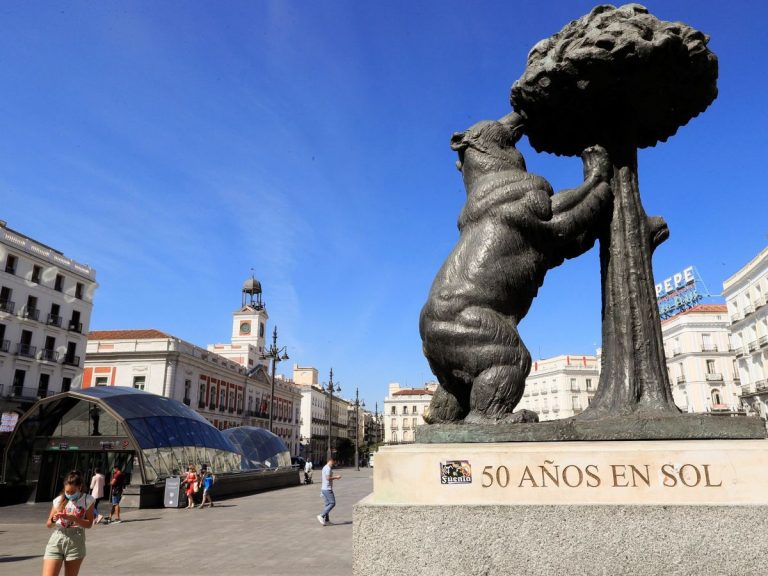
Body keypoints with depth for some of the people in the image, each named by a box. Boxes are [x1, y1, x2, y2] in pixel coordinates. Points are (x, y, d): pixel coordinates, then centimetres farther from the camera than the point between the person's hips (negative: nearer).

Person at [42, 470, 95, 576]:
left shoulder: (87, 500, 0)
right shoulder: (59, 500, 5)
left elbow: (89, 523, -3)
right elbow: (48, 524, 9)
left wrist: (72, 518, -18)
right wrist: (53, 520, -14)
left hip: (75, 542, -1)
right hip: (56, 540, 1)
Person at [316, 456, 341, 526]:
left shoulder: (325, 467, 17)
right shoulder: (328, 468, -14)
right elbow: (328, 478, -23)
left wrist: (334, 476, 17)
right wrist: (336, 477, -11)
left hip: (324, 488, 10)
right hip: (327, 489, -10)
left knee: (327, 504, 11)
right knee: (332, 503, -7)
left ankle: (326, 520, 12)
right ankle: (321, 516, -11)